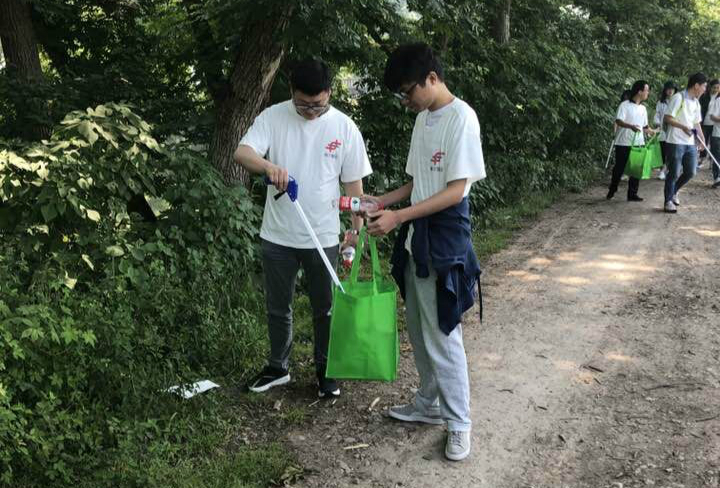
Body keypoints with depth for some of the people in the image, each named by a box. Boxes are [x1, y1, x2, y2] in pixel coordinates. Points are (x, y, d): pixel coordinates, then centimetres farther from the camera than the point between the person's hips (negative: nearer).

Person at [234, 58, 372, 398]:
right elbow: (242, 153, -18)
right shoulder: (273, 117, -6)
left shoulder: (344, 127, -5)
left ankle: (325, 371, 30)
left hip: (323, 237, -1)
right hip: (277, 235, 1)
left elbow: (354, 182, 0)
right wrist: (268, 166, -40)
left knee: (325, 309, 12)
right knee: (277, 307, 16)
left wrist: (358, 229, -1)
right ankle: (278, 367, 35)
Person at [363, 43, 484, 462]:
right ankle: (429, 404, 32)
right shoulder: (423, 118, 12)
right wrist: (379, 203, 7)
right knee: (420, 332, 16)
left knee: (442, 337, -2)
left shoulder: (461, 117, -15)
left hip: (445, 241, -8)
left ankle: (459, 423, 13)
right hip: (417, 238, 8)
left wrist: (398, 217, -21)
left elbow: (457, 189, -19)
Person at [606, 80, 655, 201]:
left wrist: (652, 131, 6)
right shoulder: (625, 105, -8)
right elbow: (618, 121, -20)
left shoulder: (643, 108, 14)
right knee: (619, 168, 3)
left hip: (638, 144, 6)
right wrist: (631, 126, -35)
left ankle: (632, 194, 9)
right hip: (624, 143, -6)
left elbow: (644, 126, 21)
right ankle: (612, 191, 21)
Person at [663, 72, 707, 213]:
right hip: (675, 142, -7)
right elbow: (667, 118, -15)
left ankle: (674, 191, 30)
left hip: (690, 143, 7)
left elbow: (696, 123, 21)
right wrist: (683, 127, -24)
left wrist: (702, 139, 13)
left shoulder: (696, 102, 14)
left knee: (691, 172, 7)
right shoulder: (678, 98, -10)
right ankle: (668, 201, 12)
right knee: (674, 173, -1)